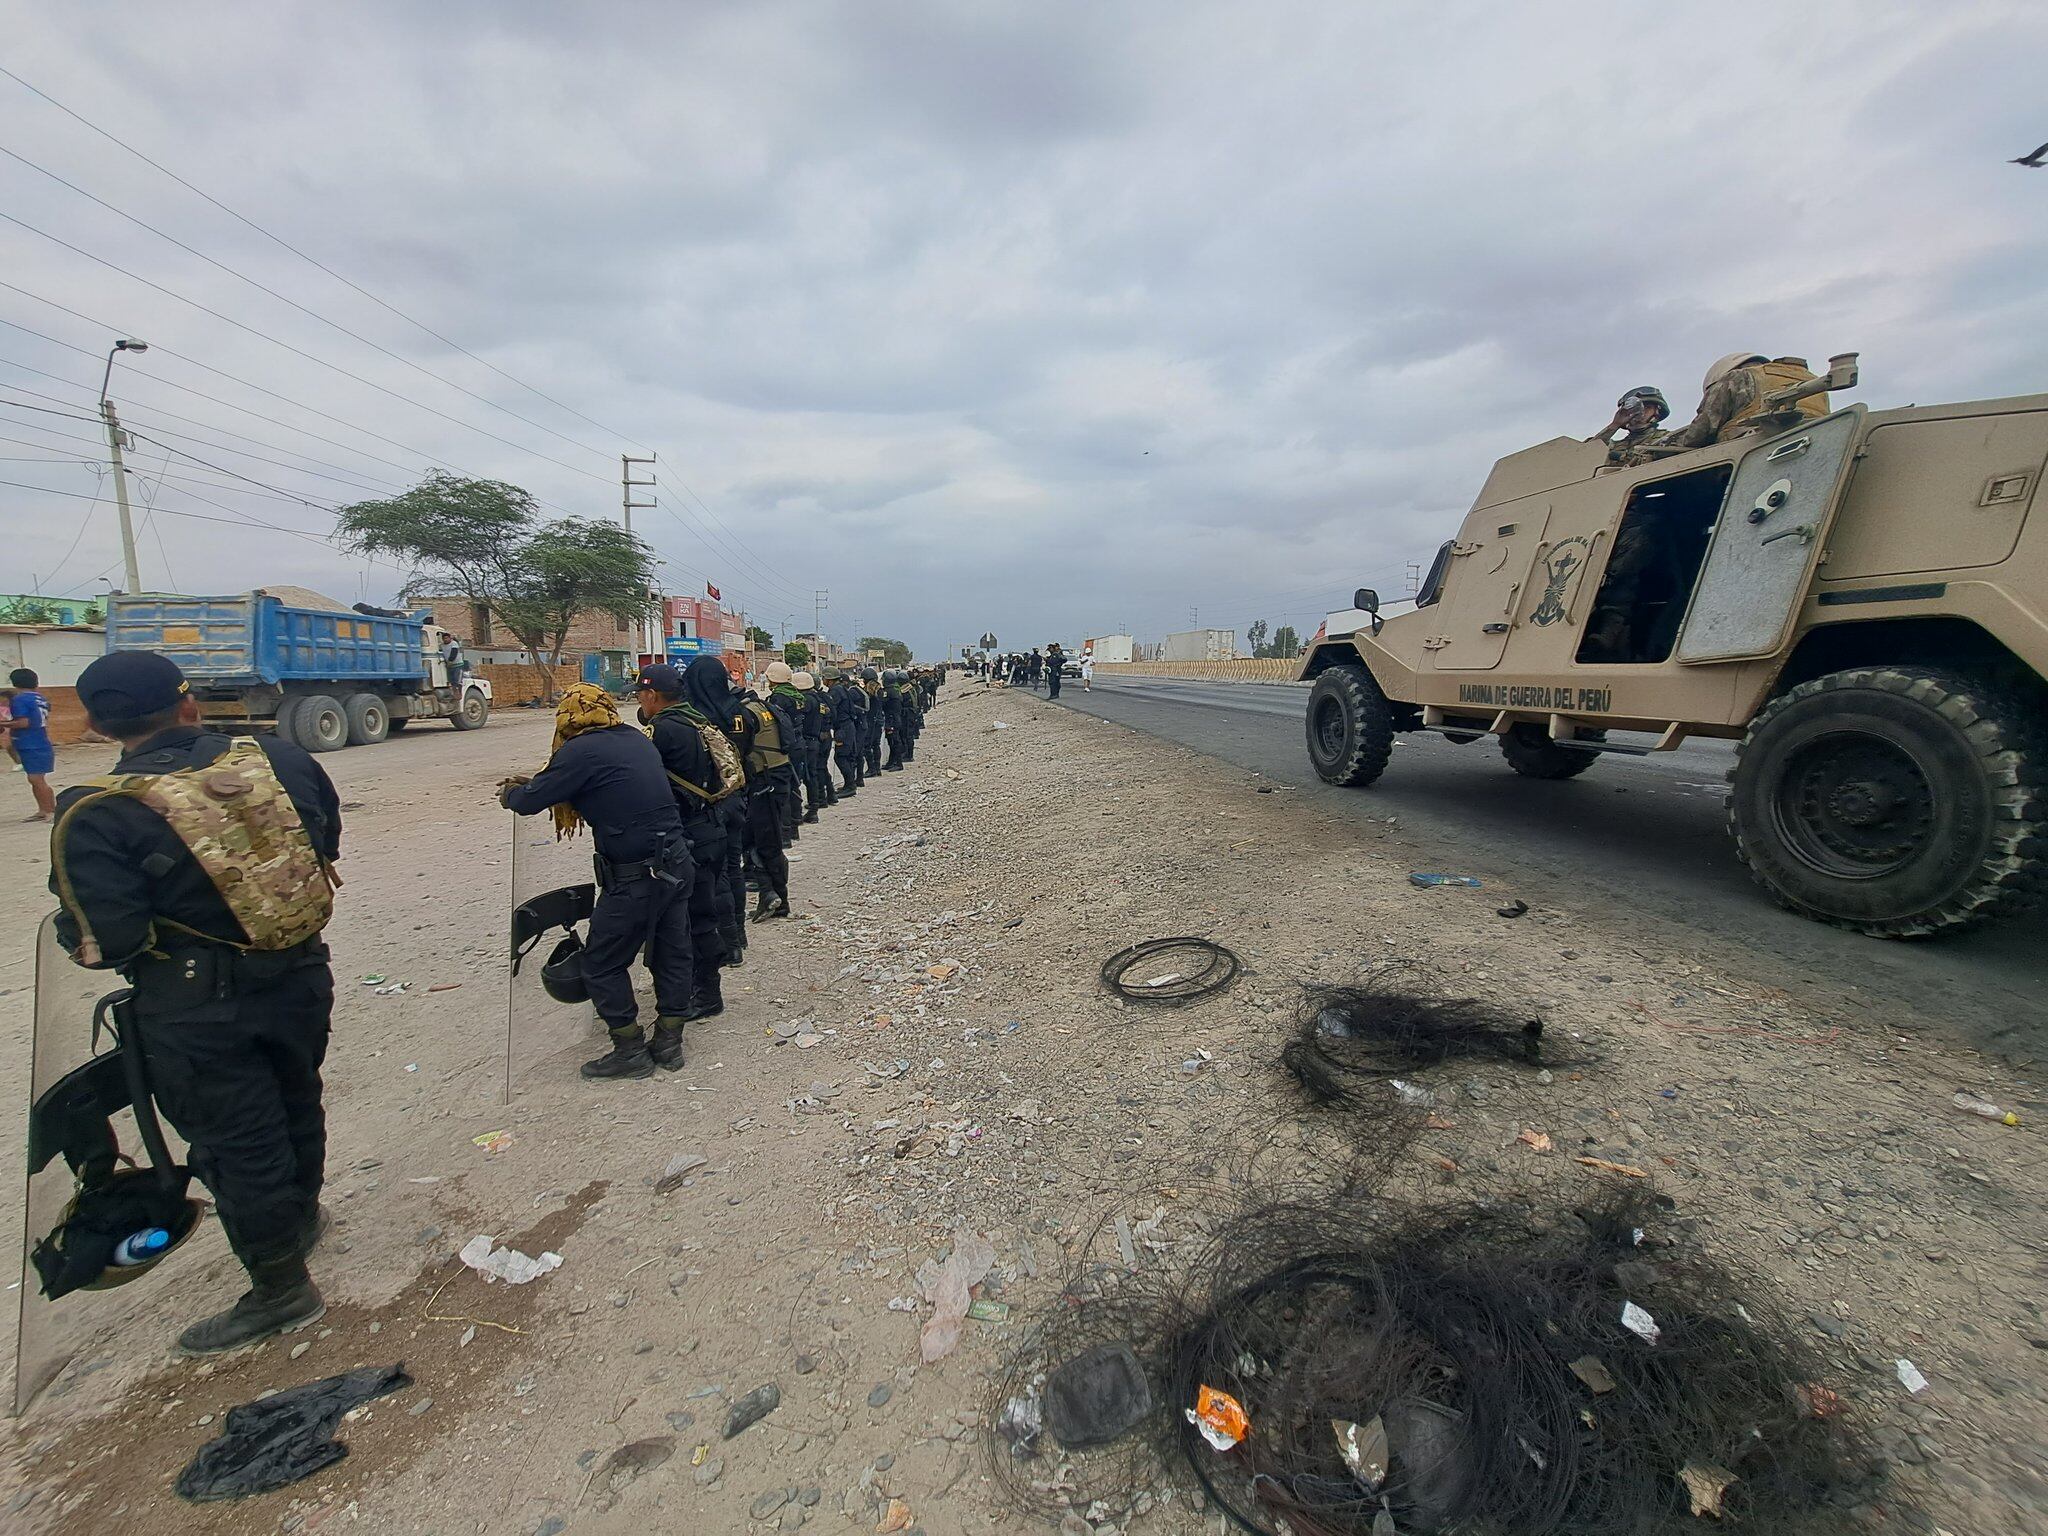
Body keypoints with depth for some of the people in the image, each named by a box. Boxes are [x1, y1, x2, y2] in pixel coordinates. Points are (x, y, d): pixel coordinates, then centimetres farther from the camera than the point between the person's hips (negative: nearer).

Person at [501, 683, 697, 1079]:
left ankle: (631, 1051, 19)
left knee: (602, 964, 10)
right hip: (676, 862, 8)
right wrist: (533, 783, 24)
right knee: (673, 953, 16)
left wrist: (509, 793, 18)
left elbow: (530, 802, -5)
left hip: (636, 877, -8)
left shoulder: (581, 750, -12)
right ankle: (668, 1042, 29)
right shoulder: (637, 739, 10)